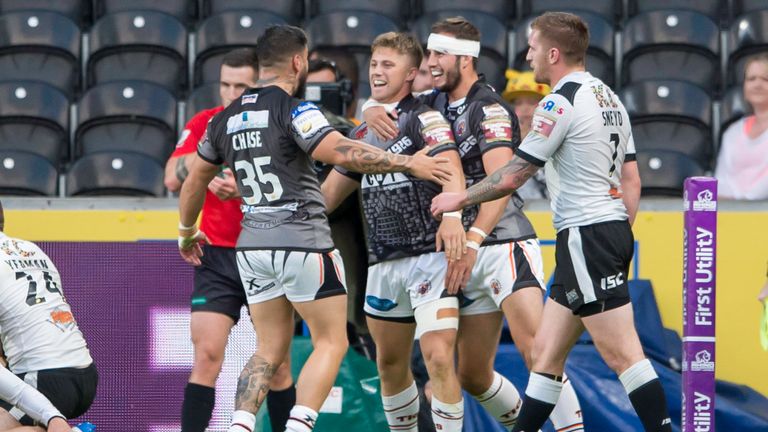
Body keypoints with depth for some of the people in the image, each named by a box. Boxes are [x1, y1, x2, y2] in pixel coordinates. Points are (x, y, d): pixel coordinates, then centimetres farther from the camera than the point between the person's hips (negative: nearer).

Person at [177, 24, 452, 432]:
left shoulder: (225, 120, 12)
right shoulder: (293, 110, -10)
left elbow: (194, 181, 22)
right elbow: (342, 153, -23)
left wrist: (186, 232, 38)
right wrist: (407, 164, -18)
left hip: (253, 246, 6)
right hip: (302, 243, -6)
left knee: (270, 351, 13)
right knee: (331, 342, 4)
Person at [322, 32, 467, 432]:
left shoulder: (425, 120, -7)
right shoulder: (363, 134, 15)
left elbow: (451, 168, -25)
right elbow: (328, 195, 22)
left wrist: (452, 213, -44)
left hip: (429, 256, -7)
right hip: (384, 263, 7)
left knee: (438, 358, -17)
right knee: (390, 364, 14)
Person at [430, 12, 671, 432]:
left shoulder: (561, 102, -12)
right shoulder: (609, 98, 16)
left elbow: (511, 177, -9)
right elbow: (631, 180, 17)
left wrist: (459, 198, 6)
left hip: (585, 236, -10)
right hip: (613, 229, 10)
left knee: (623, 354, -11)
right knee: (546, 351, 12)